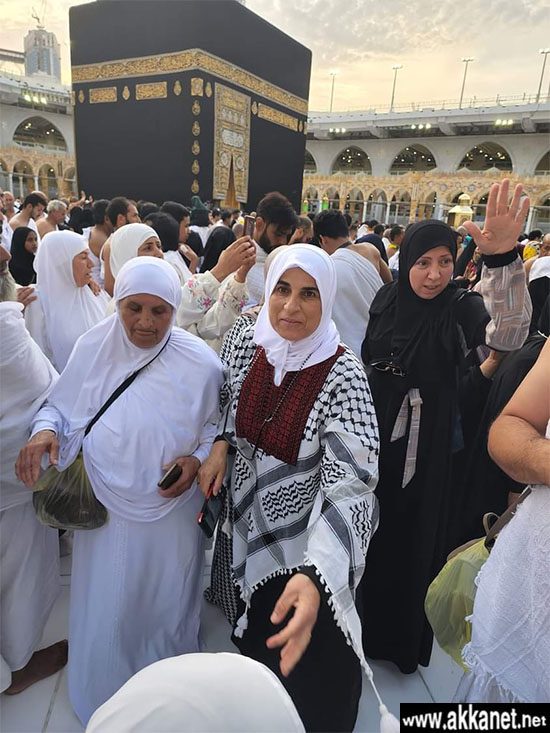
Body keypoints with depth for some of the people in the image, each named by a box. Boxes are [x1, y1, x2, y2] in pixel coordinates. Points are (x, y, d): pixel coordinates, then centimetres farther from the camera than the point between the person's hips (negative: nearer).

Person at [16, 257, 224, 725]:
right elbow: (61, 405, 2)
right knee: (105, 608, 18)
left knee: (166, 605, 20)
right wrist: (45, 429, -19)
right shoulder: (94, 347, -9)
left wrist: (197, 459, -19)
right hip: (104, 506, 2)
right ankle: (105, 699, 50)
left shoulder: (199, 363, -14)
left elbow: (216, 427, -2)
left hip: (170, 509, -1)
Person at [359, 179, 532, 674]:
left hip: (425, 448, -3)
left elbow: (508, 335, -35)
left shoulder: (461, 308, -13)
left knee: (412, 540, 14)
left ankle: (404, 637, 40)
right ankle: (360, 620, 46)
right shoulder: (384, 300, -2)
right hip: (373, 440, 4)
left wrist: (502, 259, -48)